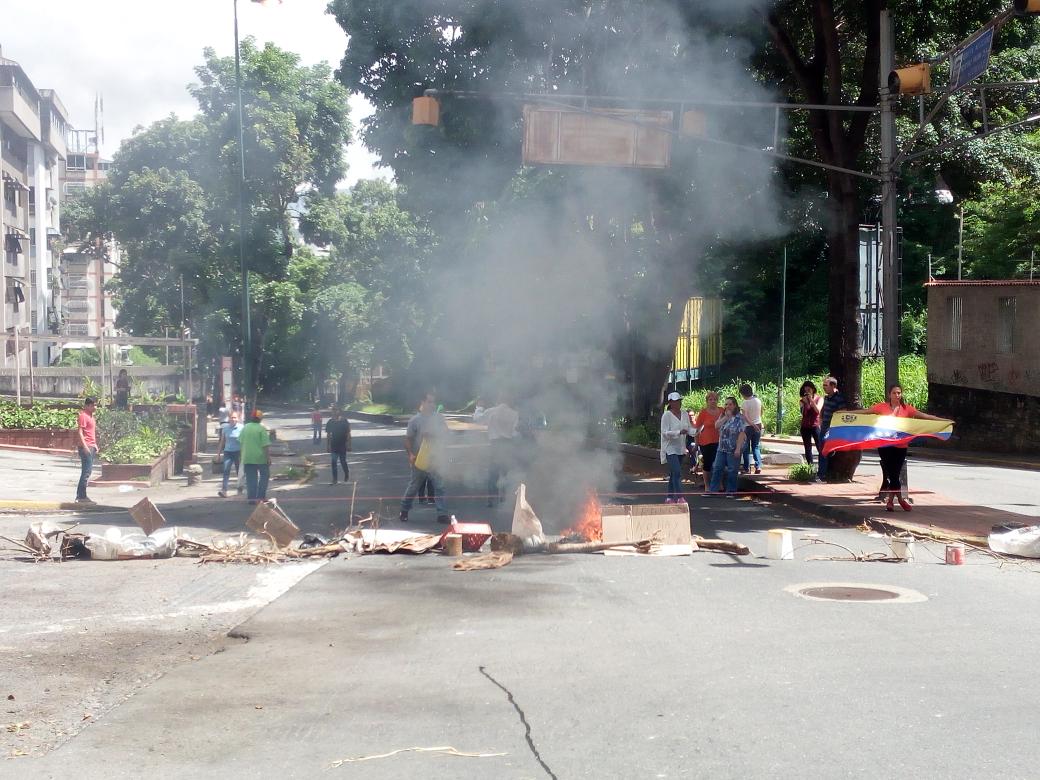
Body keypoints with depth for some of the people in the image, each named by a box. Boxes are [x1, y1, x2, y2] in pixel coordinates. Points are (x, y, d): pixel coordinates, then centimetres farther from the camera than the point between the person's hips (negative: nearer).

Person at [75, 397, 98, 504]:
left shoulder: (91, 416, 19)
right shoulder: (83, 416, -10)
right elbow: (80, 432, -17)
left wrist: (95, 445, 23)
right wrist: (85, 446, -24)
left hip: (91, 447, 10)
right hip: (86, 447, -10)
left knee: (87, 471, 11)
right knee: (86, 472, -11)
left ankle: (80, 496, 16)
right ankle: (82, 497, -10)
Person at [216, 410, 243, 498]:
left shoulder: (241, 428, -4)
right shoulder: (225, 428, 4)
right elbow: (222, 441, 12)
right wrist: (218, 453, 12)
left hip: (238, 452, -2)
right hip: (228, 452, 2)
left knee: (239, 471, 9)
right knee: (226, 471, -12)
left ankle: (240, 488, 28)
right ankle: (224, 490, -20)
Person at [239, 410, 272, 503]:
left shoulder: (245, 427, 5)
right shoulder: (261, 428, -11)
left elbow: (240, 442, 12)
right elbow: (266, 445, -14)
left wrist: (243, 453, 23)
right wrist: (268, 457, -10)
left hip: (247, 458, 4)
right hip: (261, 458, -4)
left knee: (251, 478, 8)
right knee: (264, 475, 11)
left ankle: (251, 497, 5)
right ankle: (261, 496, 6)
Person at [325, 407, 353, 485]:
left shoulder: (344, 421, -5)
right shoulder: (330, 423, 2)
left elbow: (348, 434, -4)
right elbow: (328, 435, 7)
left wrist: (349, 445, -7)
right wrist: (327, 445, 4)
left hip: (342, 445, -2)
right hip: (334, 445, 2)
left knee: (343, 461, 6)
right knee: (334, 462, -3)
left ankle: (346, 474, 32)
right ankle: (335, 478, 2)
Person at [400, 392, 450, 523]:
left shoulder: (439, 418, 3)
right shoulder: (415, 420, -7)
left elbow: (445, 434, 13)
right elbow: (408, 439, -5)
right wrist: (411, 454, -16)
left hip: (435, 458, 3)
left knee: (439, 486, -2)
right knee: (414, 486, 8)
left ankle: (442, 514, 1)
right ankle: (404, 510, 26)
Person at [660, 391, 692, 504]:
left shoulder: (684, 415, 9)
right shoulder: (666, 415, -11)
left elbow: (689, 429, 12)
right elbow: (664, 432, -16)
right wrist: (679, 432, -27)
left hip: (681, 448, 7)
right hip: (670, 448, -7)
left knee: (673, 473, 12)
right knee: (677, 472, -16)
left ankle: (670, 497, 20)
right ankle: (679, 497, -18)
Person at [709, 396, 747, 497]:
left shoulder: (740, 418, -7)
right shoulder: (723, 416, 12)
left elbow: (742, 434, -13)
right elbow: (716, 426, -3)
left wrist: (738, 448, -19)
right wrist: (726, 416, -10)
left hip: (733, 450, -6)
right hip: (722, 448, 6)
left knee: (732, 471, 1)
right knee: (717, 469, 4)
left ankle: (731, 491, 11)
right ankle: (713, 490, 9)